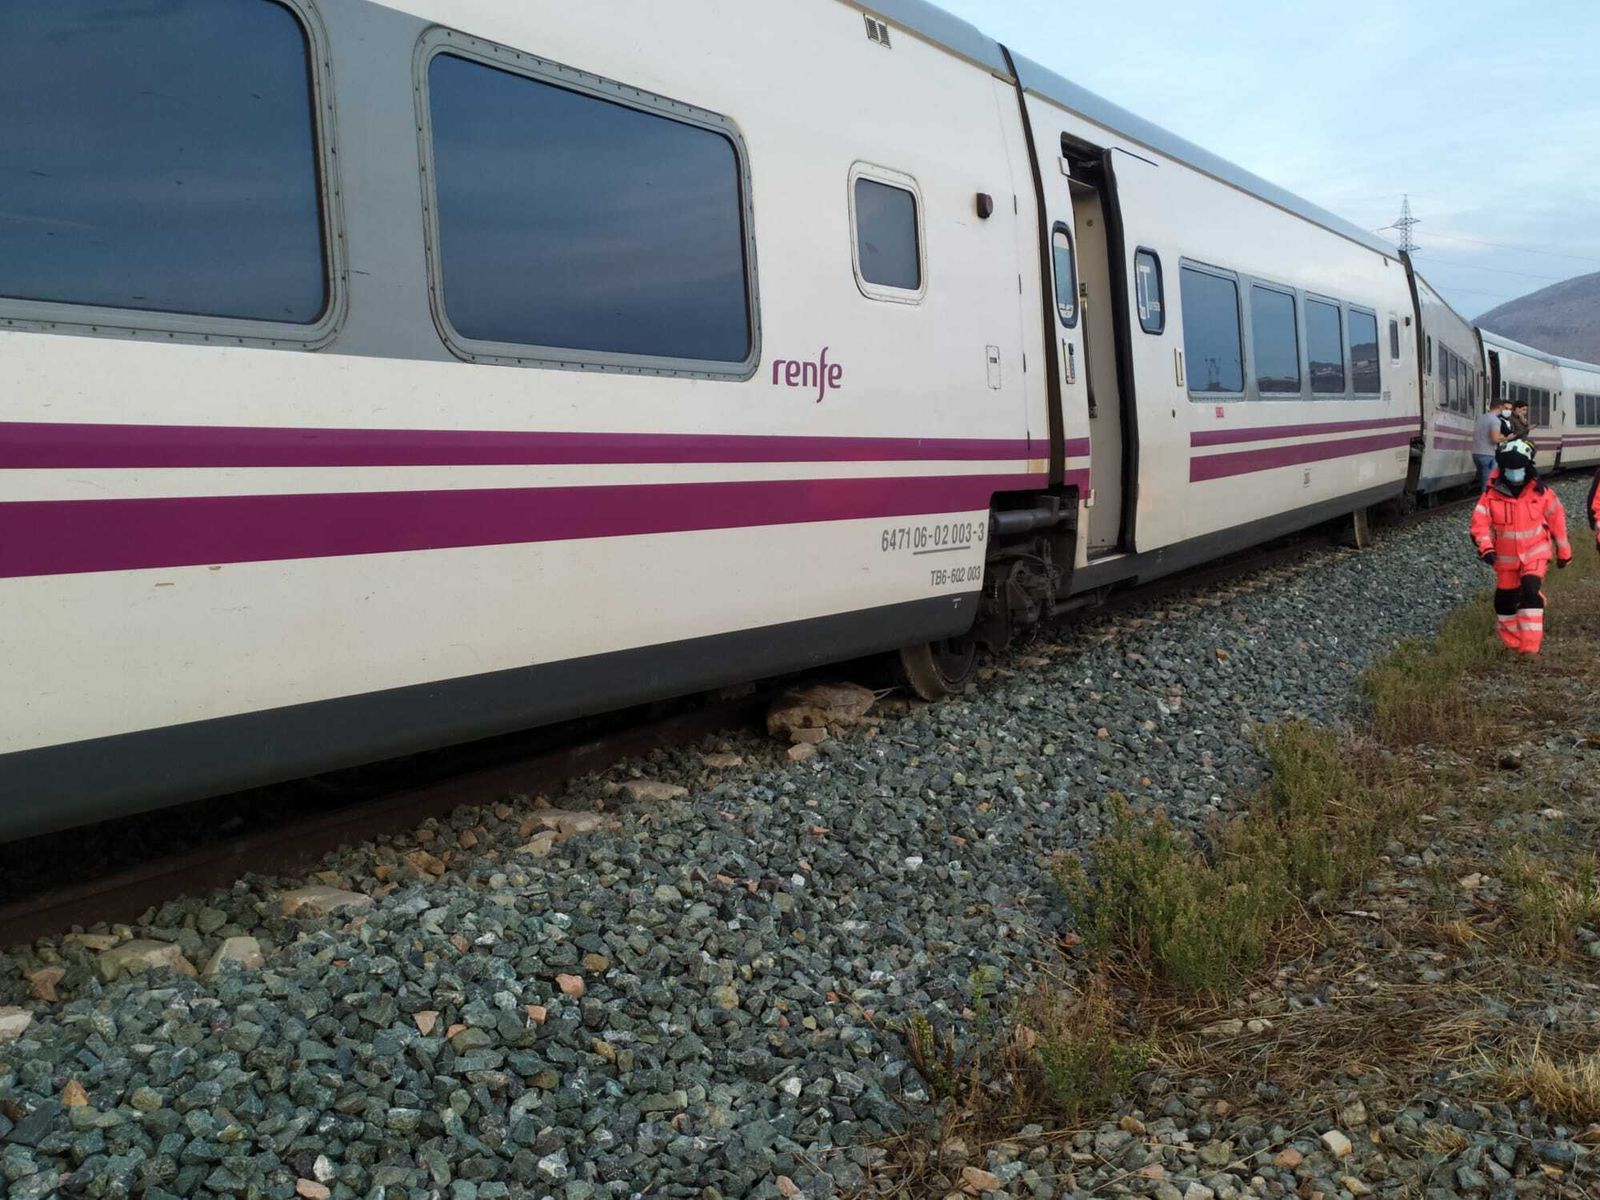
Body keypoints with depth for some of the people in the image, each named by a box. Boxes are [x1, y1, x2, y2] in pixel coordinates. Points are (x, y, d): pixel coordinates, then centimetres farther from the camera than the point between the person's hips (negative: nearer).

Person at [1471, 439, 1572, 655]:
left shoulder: (1540, 492, -8)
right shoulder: (1491, 495, -10)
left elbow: (1556, 518, 4)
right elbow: (1480, 523, -12)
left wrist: (1563, 550, 10)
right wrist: (1485, 547, -30)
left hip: (1535, 552, -2)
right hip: (1506, 557, 2)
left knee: (1531, 591, -20)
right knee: (1505, 599, 9)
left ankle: (1531, 644, -19)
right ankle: (1512, 643, 30)